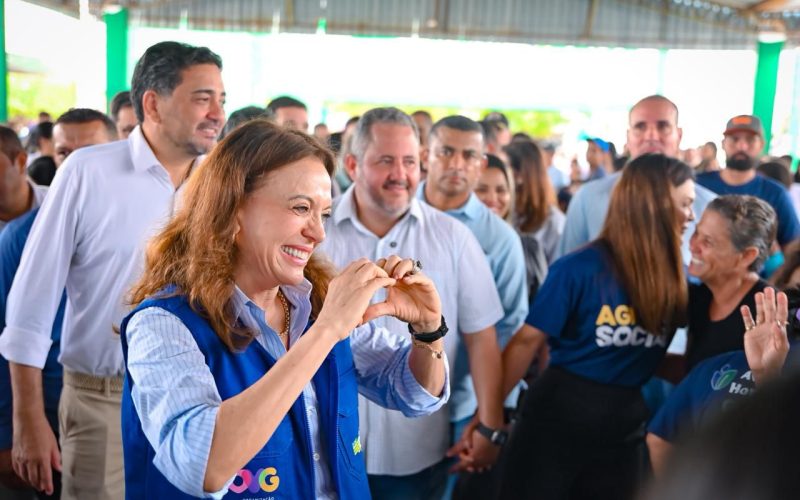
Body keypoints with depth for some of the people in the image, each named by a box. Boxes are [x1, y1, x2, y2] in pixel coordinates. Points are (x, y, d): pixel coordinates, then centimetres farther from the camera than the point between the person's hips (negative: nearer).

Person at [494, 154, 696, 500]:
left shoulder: (673, 280, 2)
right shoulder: (580, 268, -14)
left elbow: (656, 359, 9)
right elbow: (527, 342, -12)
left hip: (621, 432, 5)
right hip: (555, 419, -4)